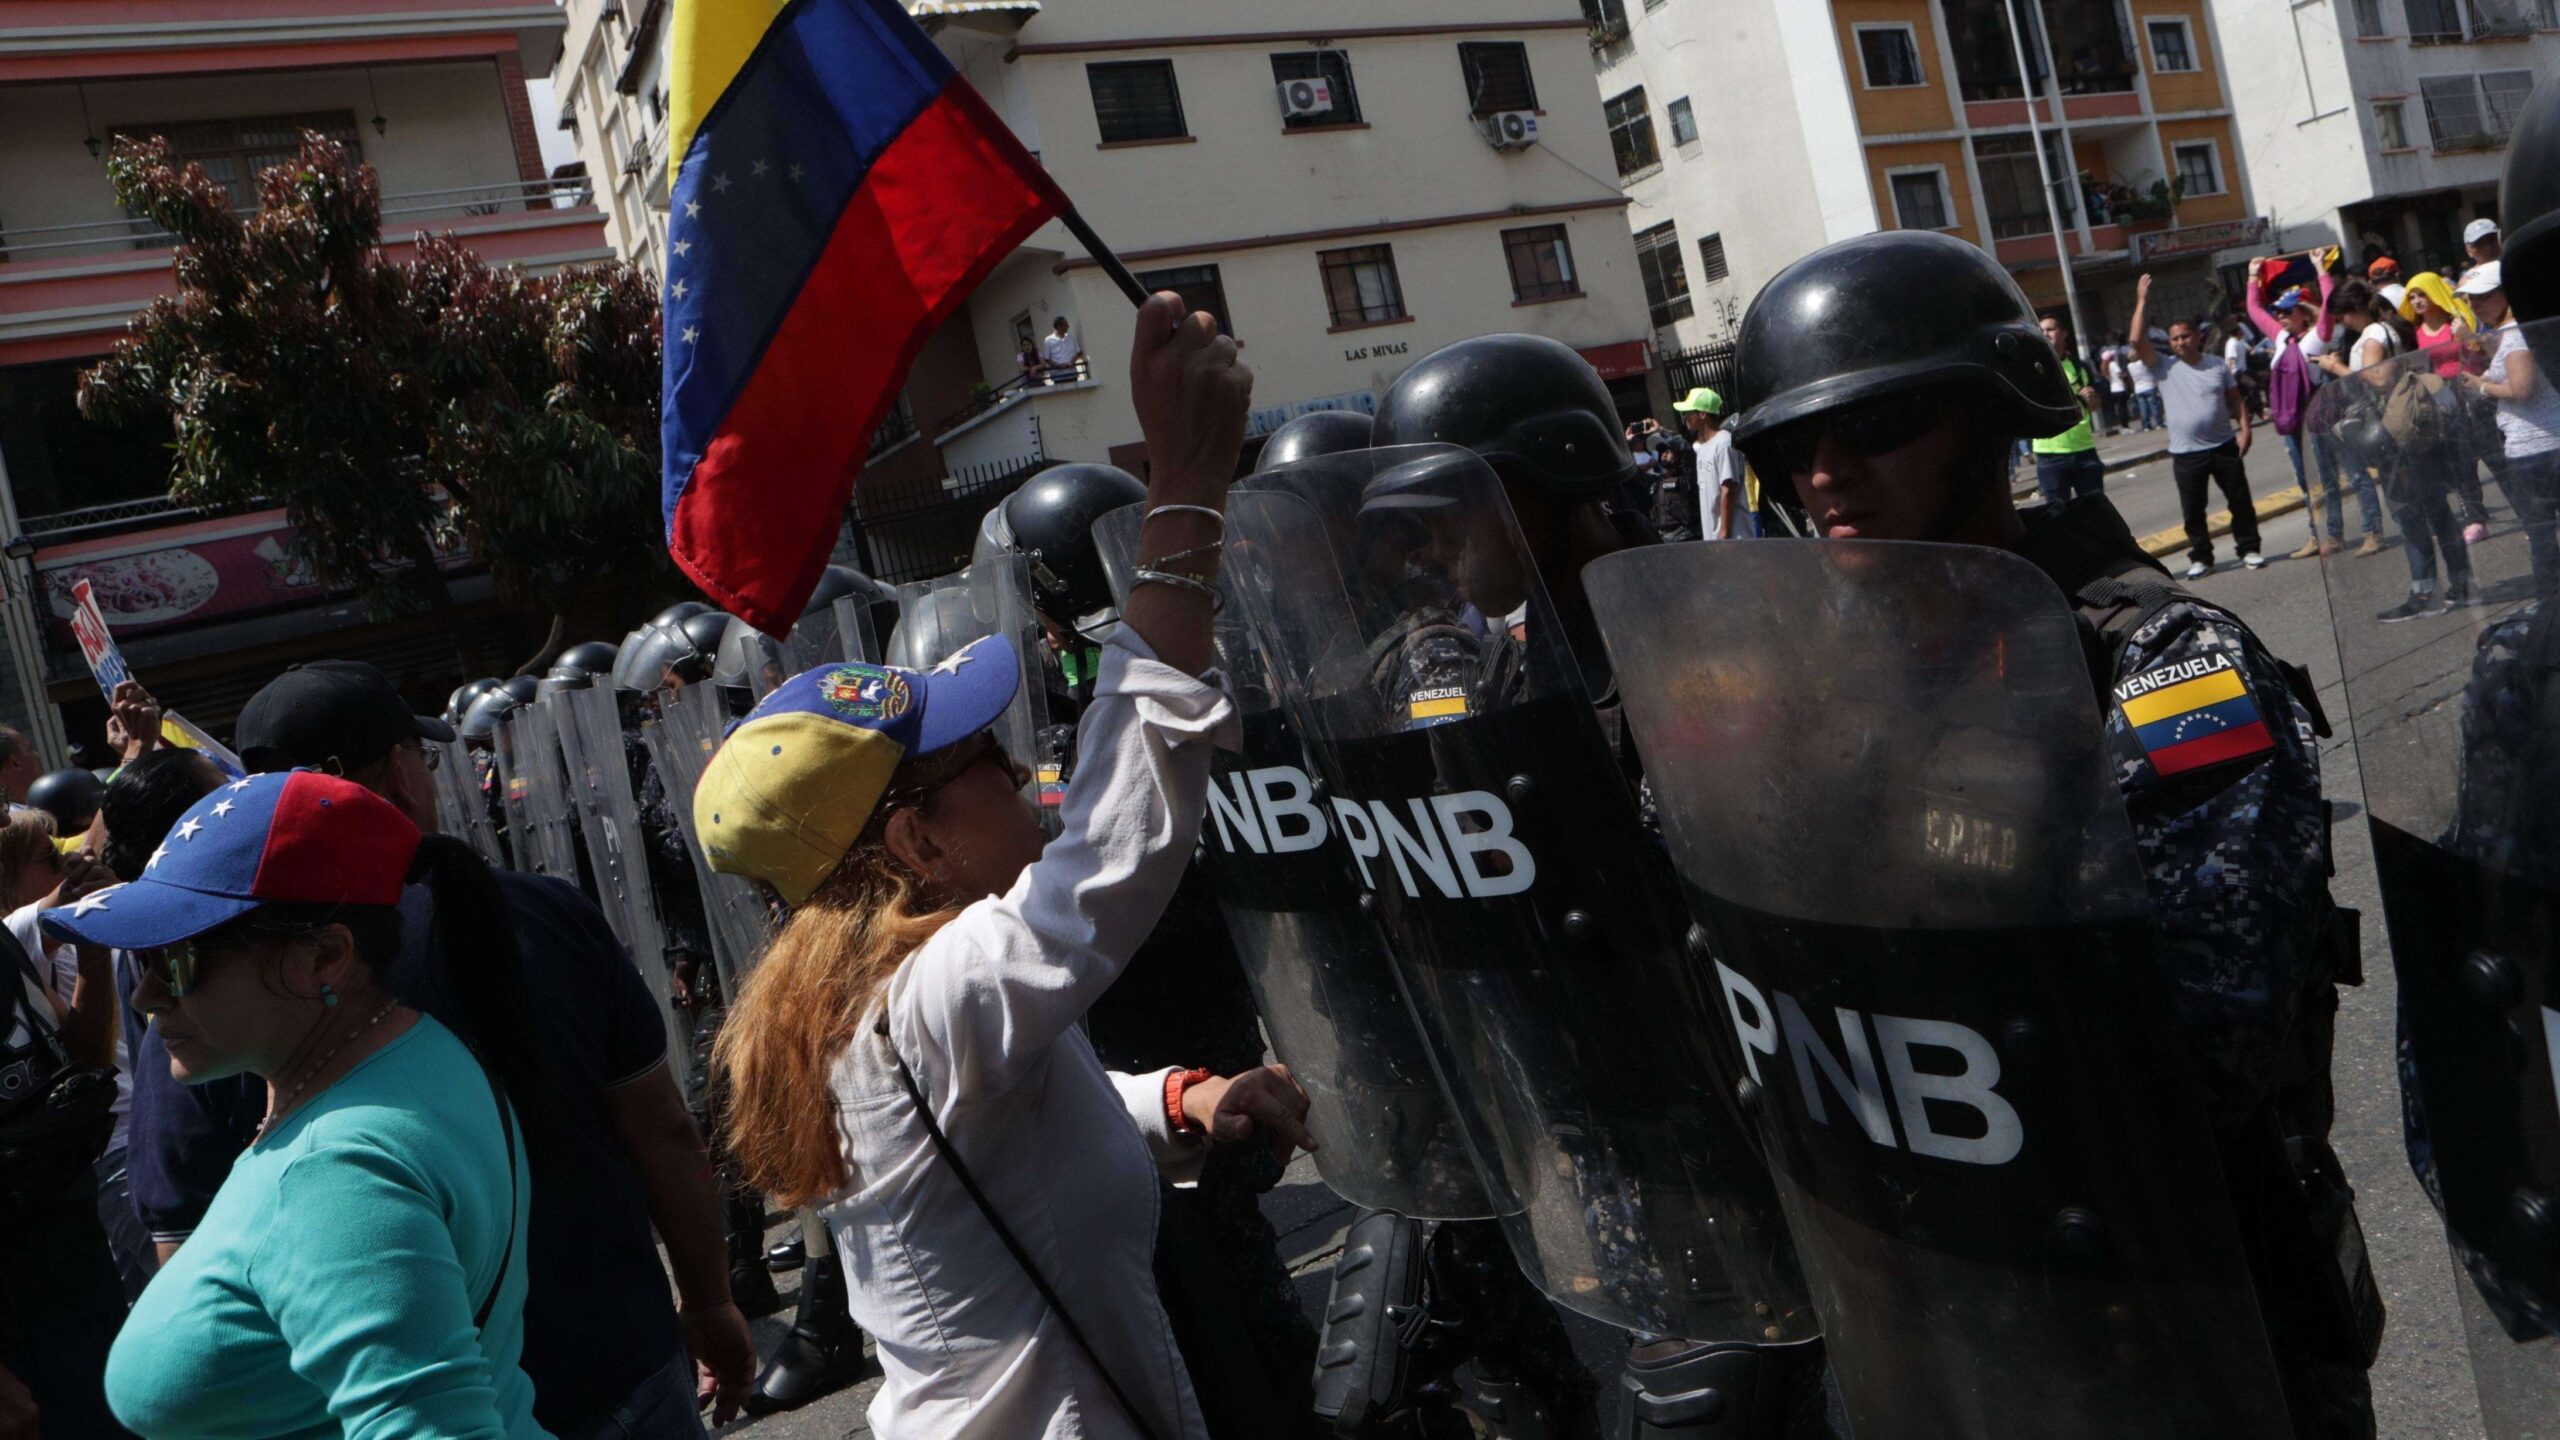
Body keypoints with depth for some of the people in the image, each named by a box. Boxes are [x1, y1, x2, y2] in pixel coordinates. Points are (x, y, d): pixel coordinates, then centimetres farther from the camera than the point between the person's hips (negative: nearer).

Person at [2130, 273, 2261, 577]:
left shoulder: (2217, 366, 6)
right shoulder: (2165, 367, -1)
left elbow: (2236, 402, 8)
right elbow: (2137, 341, -12)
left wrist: (2244, 429, -6)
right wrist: (2142, 302, -12)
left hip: (2224, 447, 1)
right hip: (2186, 454, -1)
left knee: (2240, 501, 7)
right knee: (2193, 510, 4)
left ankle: (2249, 549, 19)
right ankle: (2200, 557, 16)